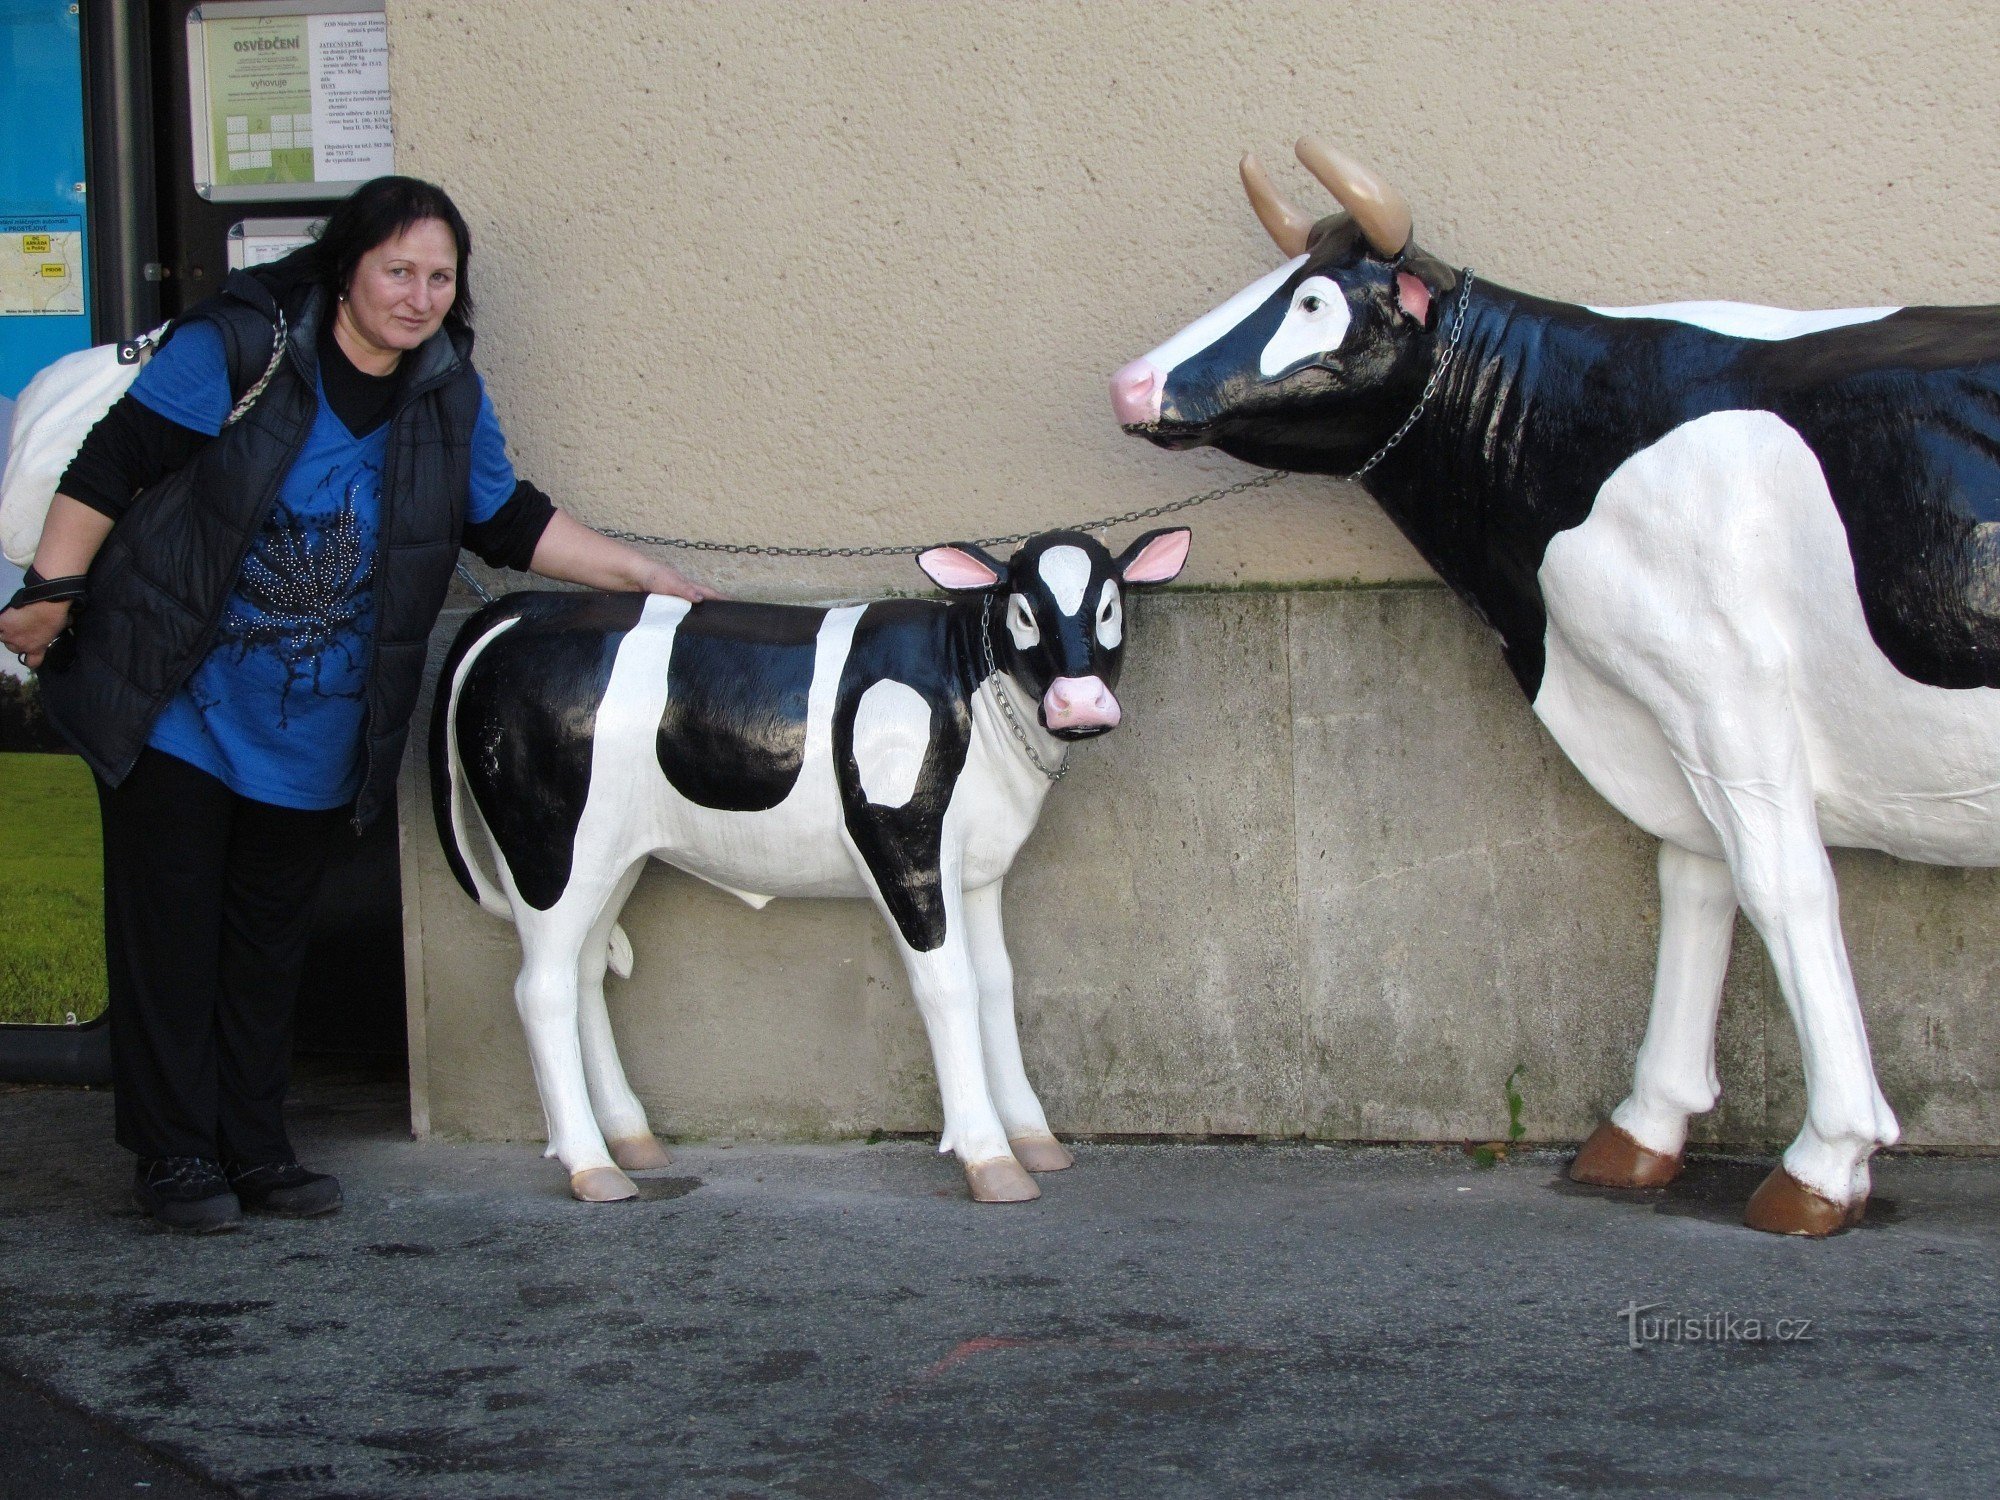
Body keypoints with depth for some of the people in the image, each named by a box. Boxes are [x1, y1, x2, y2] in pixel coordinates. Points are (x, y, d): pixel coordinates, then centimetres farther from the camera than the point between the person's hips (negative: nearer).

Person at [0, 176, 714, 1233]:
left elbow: (510, 522, 11)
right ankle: (172, 1154, 12)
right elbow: (112, 466, -12)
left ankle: (254, 1147, 22)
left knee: (269, 942, 12)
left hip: (313, 741, 4)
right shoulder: (234, 350, -14)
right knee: (170, 935, 2)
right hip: (175, 710, -4)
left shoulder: (449, 398, 2)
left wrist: (645, 577, 5)